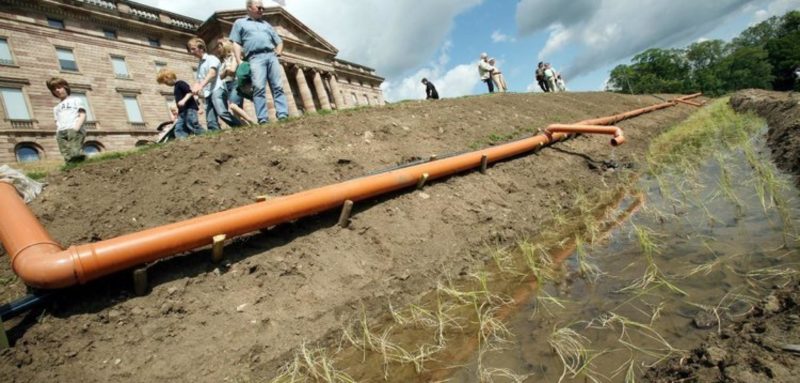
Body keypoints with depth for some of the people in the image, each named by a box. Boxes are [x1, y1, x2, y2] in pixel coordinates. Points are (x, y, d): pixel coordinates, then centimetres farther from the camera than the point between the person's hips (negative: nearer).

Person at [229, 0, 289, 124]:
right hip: (255, 58, -4)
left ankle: (283, 115, -18)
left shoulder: (266, 24, 31)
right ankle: (262, 119, -28)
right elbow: (236, 44, 10)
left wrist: (278, 53, 11)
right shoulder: (240, 23, 20)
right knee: (259, 87, -21)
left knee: (278, 87, -11)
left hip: (271, 56, 4)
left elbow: (279, 42, 31)